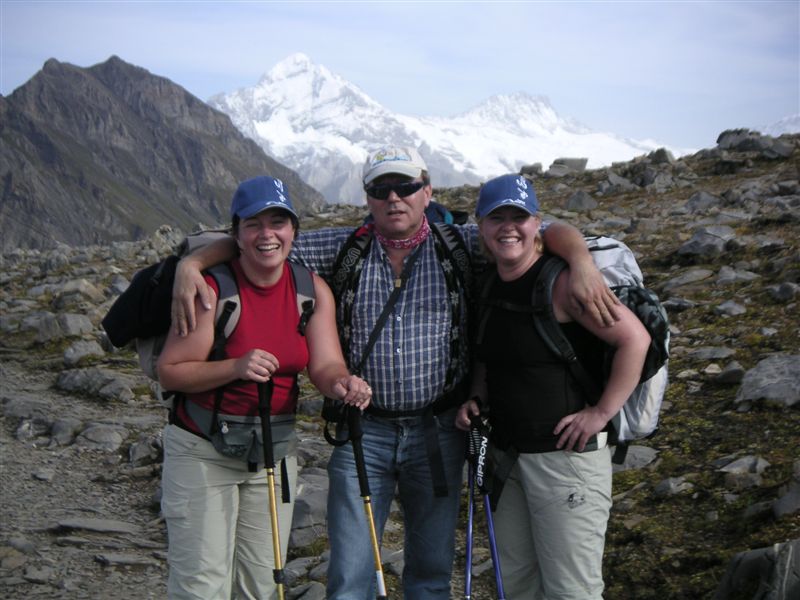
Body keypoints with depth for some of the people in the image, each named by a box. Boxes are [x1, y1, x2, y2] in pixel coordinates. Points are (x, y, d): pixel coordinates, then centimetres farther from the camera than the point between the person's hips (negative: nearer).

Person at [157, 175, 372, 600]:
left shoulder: (312, 290, 0)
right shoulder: (212, 288, -14)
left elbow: (325, 365, -7)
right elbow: (169, 371, -15)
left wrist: (342, 383, -30)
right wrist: (236, 367, -30)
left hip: (274, 450, 4)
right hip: (203, 452, -4)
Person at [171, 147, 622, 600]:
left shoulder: (458, 246, 0)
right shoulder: (343, 248, 2)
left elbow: (550, 232, -4)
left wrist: (582, 263, -25)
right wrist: (191, 264, -14)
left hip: (438, 432, 0)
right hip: (363, 432, 0)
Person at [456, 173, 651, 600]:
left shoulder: (560, 281, -16)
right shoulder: (491, 287, 8)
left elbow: (635, 339, -19)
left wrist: (601, 412, -19)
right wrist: (477, 399, 6)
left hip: (565, 454, -8)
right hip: (506, 454, 8)